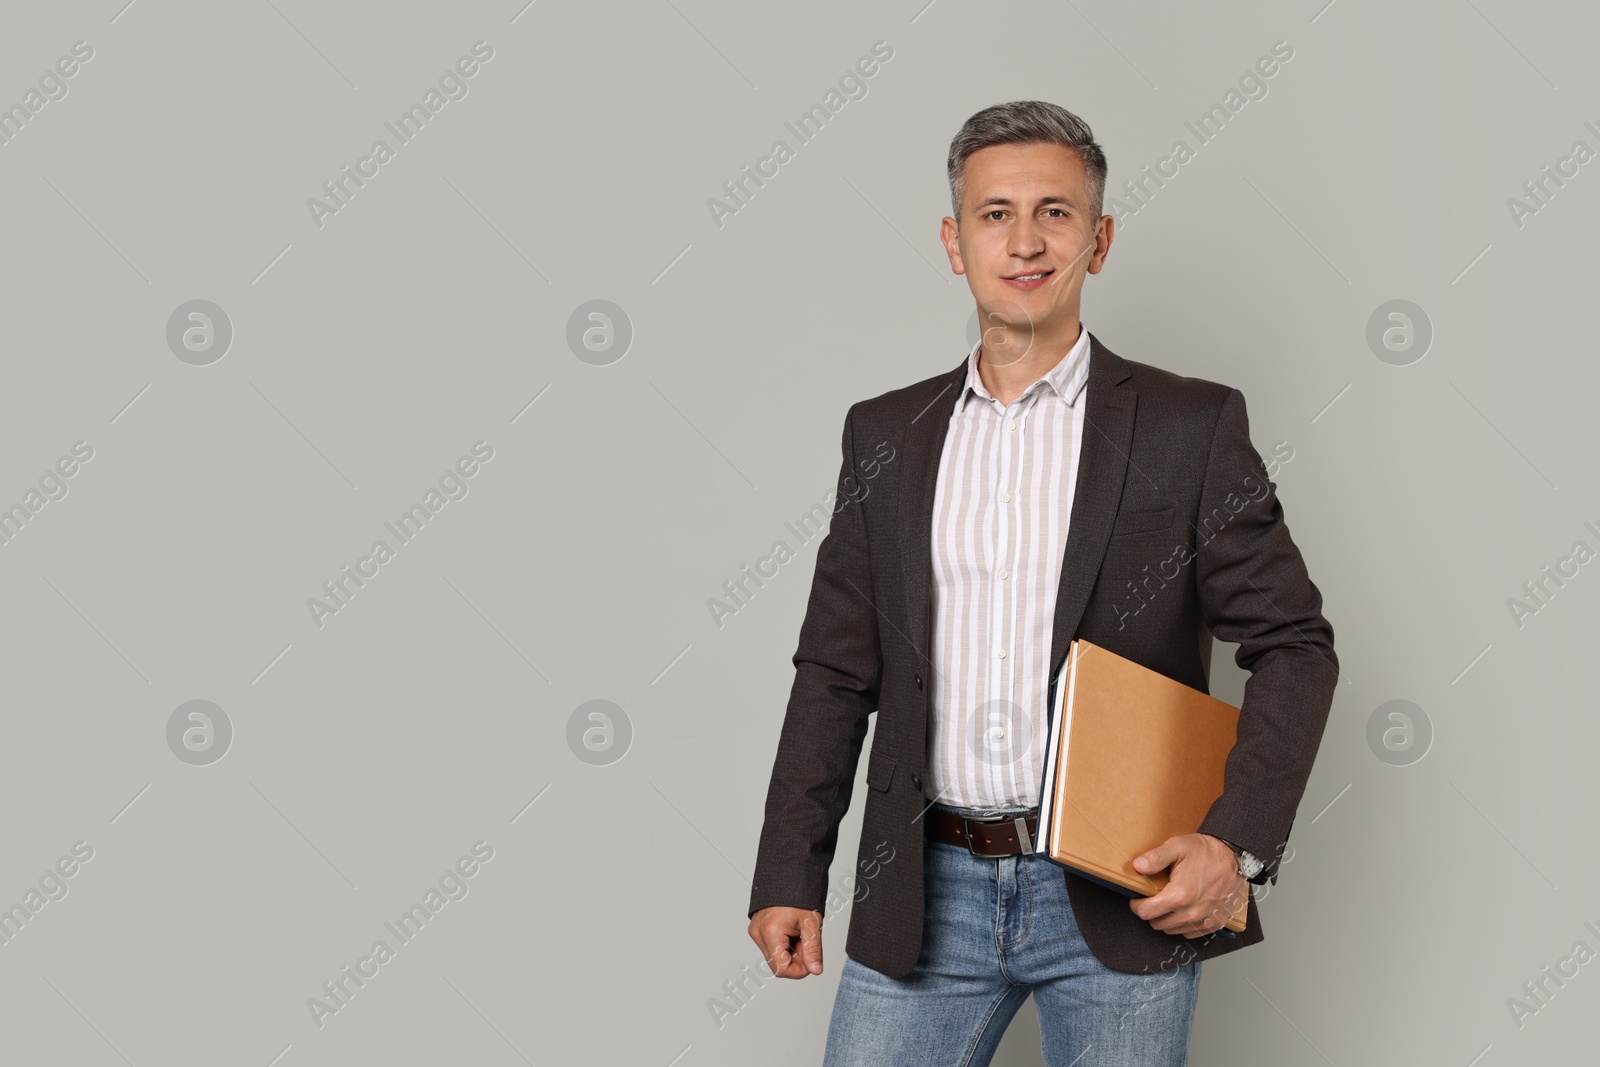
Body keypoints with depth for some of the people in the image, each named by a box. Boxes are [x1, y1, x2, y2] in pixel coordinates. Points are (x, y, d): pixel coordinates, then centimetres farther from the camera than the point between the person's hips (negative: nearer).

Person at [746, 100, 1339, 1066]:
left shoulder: (1192, 426, 0)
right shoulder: (886, 436, 9)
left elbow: (1294, 645, -1)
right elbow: (837, 670, 11)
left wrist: (1236, 844, -13)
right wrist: (788, 876, 5)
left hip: (1125, 898, -2)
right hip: (930, 895, 2)